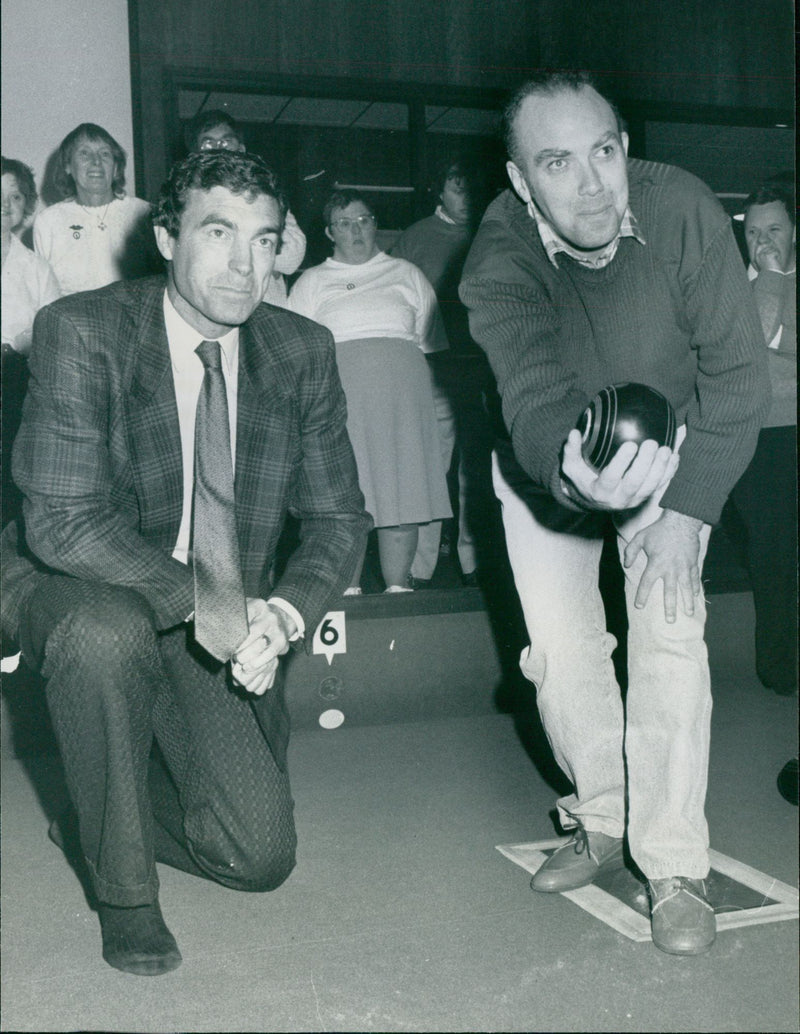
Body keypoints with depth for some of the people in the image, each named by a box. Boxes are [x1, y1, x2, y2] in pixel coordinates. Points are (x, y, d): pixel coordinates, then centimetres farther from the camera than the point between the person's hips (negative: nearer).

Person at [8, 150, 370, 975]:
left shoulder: (302, 353, -4)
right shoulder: (80, 332, -16)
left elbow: (338, 519, -1)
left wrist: (283, 613, -20)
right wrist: (197, 600, -32)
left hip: (227, 620, 3)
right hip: (77, 591, -3)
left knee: (260, 856, -6)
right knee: (107, 631, -40)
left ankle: (100, 811, 27)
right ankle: (120, 883, -12)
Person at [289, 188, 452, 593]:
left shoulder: (406, 275, 20)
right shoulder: (312, 281, 18)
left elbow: (432, 343, 19)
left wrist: (432, 391, 9)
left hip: (402, 393, 1)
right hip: (341, 395, -1)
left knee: (402, 488, -4)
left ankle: (398, 587, 2)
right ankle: (349, 591, -1)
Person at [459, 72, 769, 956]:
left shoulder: (683, 210, -26)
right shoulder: (498, 260, -28)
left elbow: (735, 372, -19)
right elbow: (534, 400, -41)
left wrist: (685, 508, -26)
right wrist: (574, 477, -64)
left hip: (672, 453, 0)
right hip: (549, 463, 1)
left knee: (668, 631, -15)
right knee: (559, 649, -3)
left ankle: (674, 864, -2)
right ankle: (602, 820, 22)